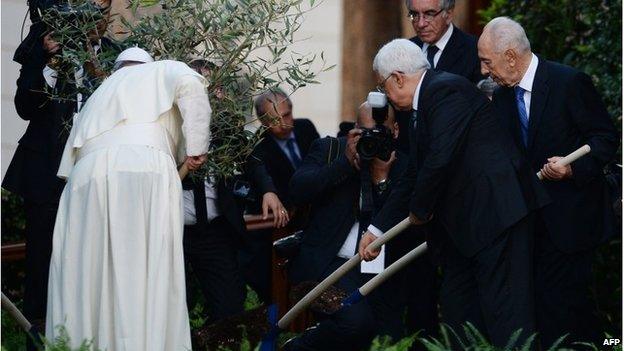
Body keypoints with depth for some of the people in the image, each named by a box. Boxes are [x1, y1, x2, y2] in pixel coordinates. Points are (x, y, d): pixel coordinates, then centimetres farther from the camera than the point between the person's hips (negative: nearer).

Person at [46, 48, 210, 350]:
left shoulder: (98, 95, 40)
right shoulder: (160, 71, 26)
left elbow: (69, 161, 31)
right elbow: (189, 85, 2)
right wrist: (195, 148, 6)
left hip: (86, 176, 4)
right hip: (145, 168, -4)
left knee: (88, 276, 0)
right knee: (147, 278, -10)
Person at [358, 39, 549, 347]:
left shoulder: (446, 90, -13)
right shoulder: (421, 105, 19)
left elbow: (441, 159, -23)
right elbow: (414, 175, 23)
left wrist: (419, 209, -7)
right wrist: (377, 228, 22)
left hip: (495, 209, -11)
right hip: (464, 222, 11)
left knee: (504, 306, -11)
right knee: (456, 306, 13)